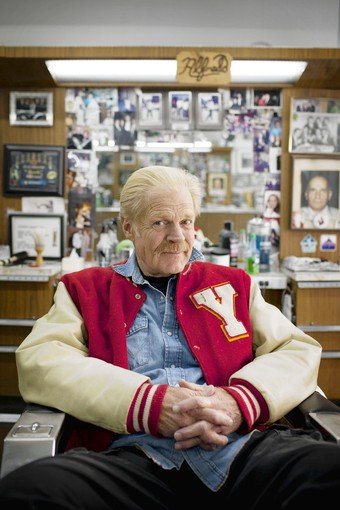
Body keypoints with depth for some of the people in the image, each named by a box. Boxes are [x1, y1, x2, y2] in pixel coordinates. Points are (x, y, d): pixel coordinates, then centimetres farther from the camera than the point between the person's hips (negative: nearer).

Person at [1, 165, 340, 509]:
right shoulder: (85, 289, 19)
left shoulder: (233, 284, 25)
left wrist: (240, 401, -7)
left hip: (241, 446, 2)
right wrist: (148, 404, -11)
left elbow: (299, 349, 16)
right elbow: (38, 360, 3)